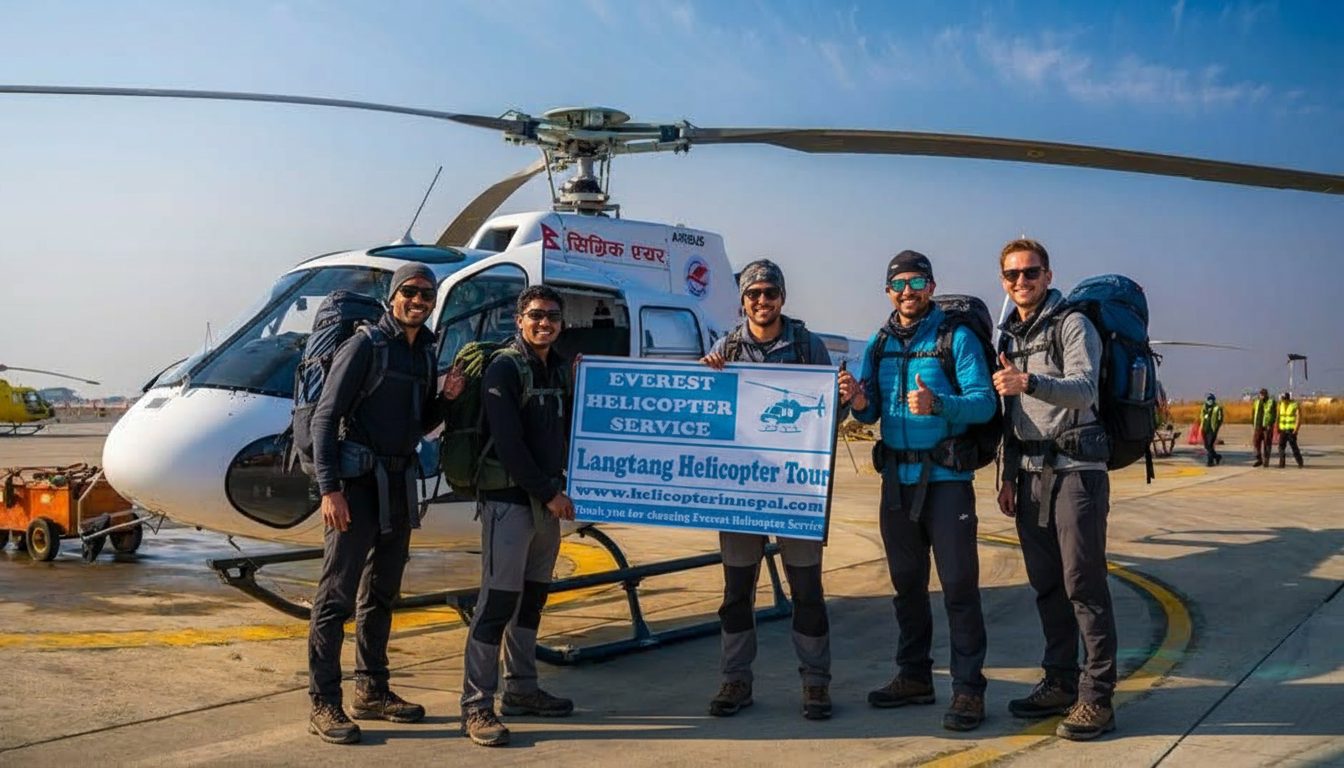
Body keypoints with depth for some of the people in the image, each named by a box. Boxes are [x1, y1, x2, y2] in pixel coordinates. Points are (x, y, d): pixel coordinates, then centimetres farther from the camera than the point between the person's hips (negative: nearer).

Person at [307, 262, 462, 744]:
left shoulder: (425, 353, 12)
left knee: (382, 593, 14)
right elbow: (325, 416, -13)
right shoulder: (365, 346, -9)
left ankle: (372, 692, 25)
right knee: (337, 594, -4)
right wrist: (329, 488, -20)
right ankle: (324, 704, 3)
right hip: (357, 482, -8)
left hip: (399, 482, 8)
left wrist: (445, 398, 0)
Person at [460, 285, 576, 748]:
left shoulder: (559, 369, 14)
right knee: (499, 600, -9)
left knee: (533, 597, 14)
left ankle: (521, 689, 25)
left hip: (547, 499, 8)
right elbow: (507, 443, -16)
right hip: (509, 499, -8)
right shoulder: (503, 368, -9)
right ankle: (476, 706, -5)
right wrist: (548, 493, -14)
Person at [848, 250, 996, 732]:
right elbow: (870, 413, 9)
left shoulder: (956, 338, -5)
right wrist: (860, 405, -14)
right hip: (897, 478, 6)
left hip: (946, 478, -5)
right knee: (907, 583, 14)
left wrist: (938, 404, -30)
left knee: (959, 584, -4)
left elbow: (984, 403, -14)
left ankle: (968, 688, 4)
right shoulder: (879, 344, 10)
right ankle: (914, 677, 26)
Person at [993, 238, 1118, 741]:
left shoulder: (1073, 325, -4)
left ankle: (1096, 697, -2)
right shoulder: (1009, 336, 17)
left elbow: (1083, 389, -20)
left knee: (1083, 584, -7)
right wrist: (1009, 477, 17)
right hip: (1030, 472, 7)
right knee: (1047, 585, 10)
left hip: (1075, 468, -7)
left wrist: (1028, 382, -36)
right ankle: (1060, 683, 20)